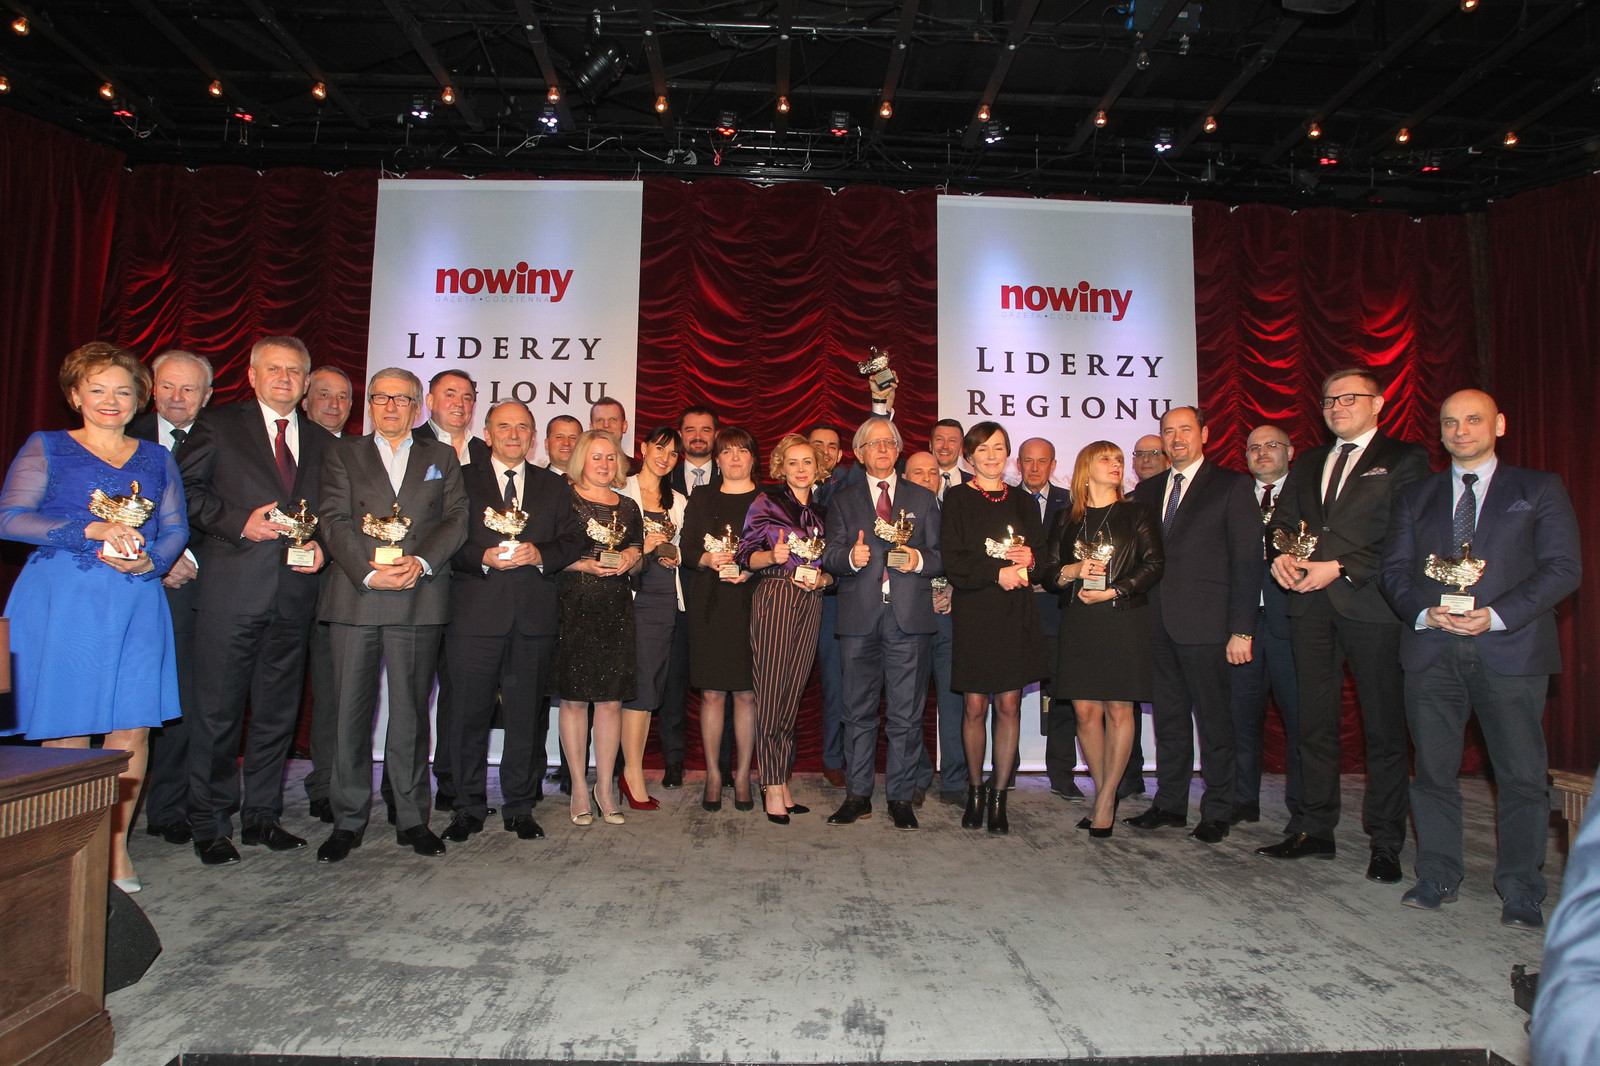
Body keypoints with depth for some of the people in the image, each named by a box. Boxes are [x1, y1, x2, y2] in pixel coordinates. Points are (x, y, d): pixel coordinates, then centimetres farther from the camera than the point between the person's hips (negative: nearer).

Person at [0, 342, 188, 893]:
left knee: (132, 728, 0)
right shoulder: (46, 448, 8)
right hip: (62, 600, -2)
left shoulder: (157, 459, 16)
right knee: (67, 731, -2)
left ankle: (117, 845, 13)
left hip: (138, 604, 3)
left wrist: (148, 561, -9)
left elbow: (176, 528, 11)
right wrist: (91, 531, -15)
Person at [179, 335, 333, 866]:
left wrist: (322, 546, -1)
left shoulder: (322, 442, 16)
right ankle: (210, 822, 15)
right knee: (218, 708, 1)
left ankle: (262, 815, 22)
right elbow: (185, 490, -1)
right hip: (231, 589, -3)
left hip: (294, 591, 3)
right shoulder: (217, 426, 6)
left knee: (278, 710, 9)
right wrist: (239, 522, -12)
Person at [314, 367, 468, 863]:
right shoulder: (343, 453, 14)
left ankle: (412, 818, 13)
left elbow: (456, 520, 5)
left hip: (418, 599, 0)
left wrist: (421, 562, -12)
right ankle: (348, 820, 14)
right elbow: (335, 521, 2)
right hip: (355, 596, 0)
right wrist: (369, 572, -12)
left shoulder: (441, 457, 16)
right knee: (351, 710, 3)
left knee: (411, 711, 4)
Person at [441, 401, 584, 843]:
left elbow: (575, 538, 7)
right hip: (475, 615, -1)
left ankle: (520, 807, 19)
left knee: (526, 716, 7)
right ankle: (468, 807, 18)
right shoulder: (463, 480, 9)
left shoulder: (553, 486, 16)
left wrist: (540, 553, -11)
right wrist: (483, 557, -15)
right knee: (469, 714, 3)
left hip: (534, 619, 2)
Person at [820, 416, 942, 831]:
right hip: (859, 617, 1)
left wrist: (919, 559, -10)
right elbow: (830, 556, 4)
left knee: (906, 713, 2)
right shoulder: (842, 501, 15)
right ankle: (857, 795, 17)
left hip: (910, 615, 0)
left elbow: (941, 556, 10)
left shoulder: (923, 498, 15)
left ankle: (901, 797, 13)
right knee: (858, 711, 6)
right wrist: (851, 557, -16)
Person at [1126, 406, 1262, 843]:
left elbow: (1248, 560, -5)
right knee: (1168, 716, 12)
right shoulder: (1148, 490, 15)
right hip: (1159, 623, 5)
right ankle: (1170, 803, 23)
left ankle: (1218, 811, 17)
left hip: (1205, 623, -5)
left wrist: (1241, 629, -11)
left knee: (1214, 719, 4)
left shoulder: (1232, 486, 0)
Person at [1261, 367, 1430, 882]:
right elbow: (1281, 521, 16)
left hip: (1372, 604, -5)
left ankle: (1386, 844, 12)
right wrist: (1281, 557, -6)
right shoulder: (1307, 464, 20)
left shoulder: (1405, 459, 3)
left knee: (1384, 728, 2)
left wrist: (1339, 567, -15)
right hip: (1311, 606, 5)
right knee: (1314, 723, 8)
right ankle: (1317, 830, 18)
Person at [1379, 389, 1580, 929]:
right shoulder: (1414, 497, 16)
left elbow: (1563, 568, -1)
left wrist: (1496, 615, -13)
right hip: (1432, 650, 2)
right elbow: (1394, 570, 10)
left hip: (1512, 648, -2)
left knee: (1522, 774, 0)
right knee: (1432, 769, 5)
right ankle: (1437, 877, 17)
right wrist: (1425, 612, -9)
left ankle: (1521, 892, 13)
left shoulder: (1541, 489, 8)